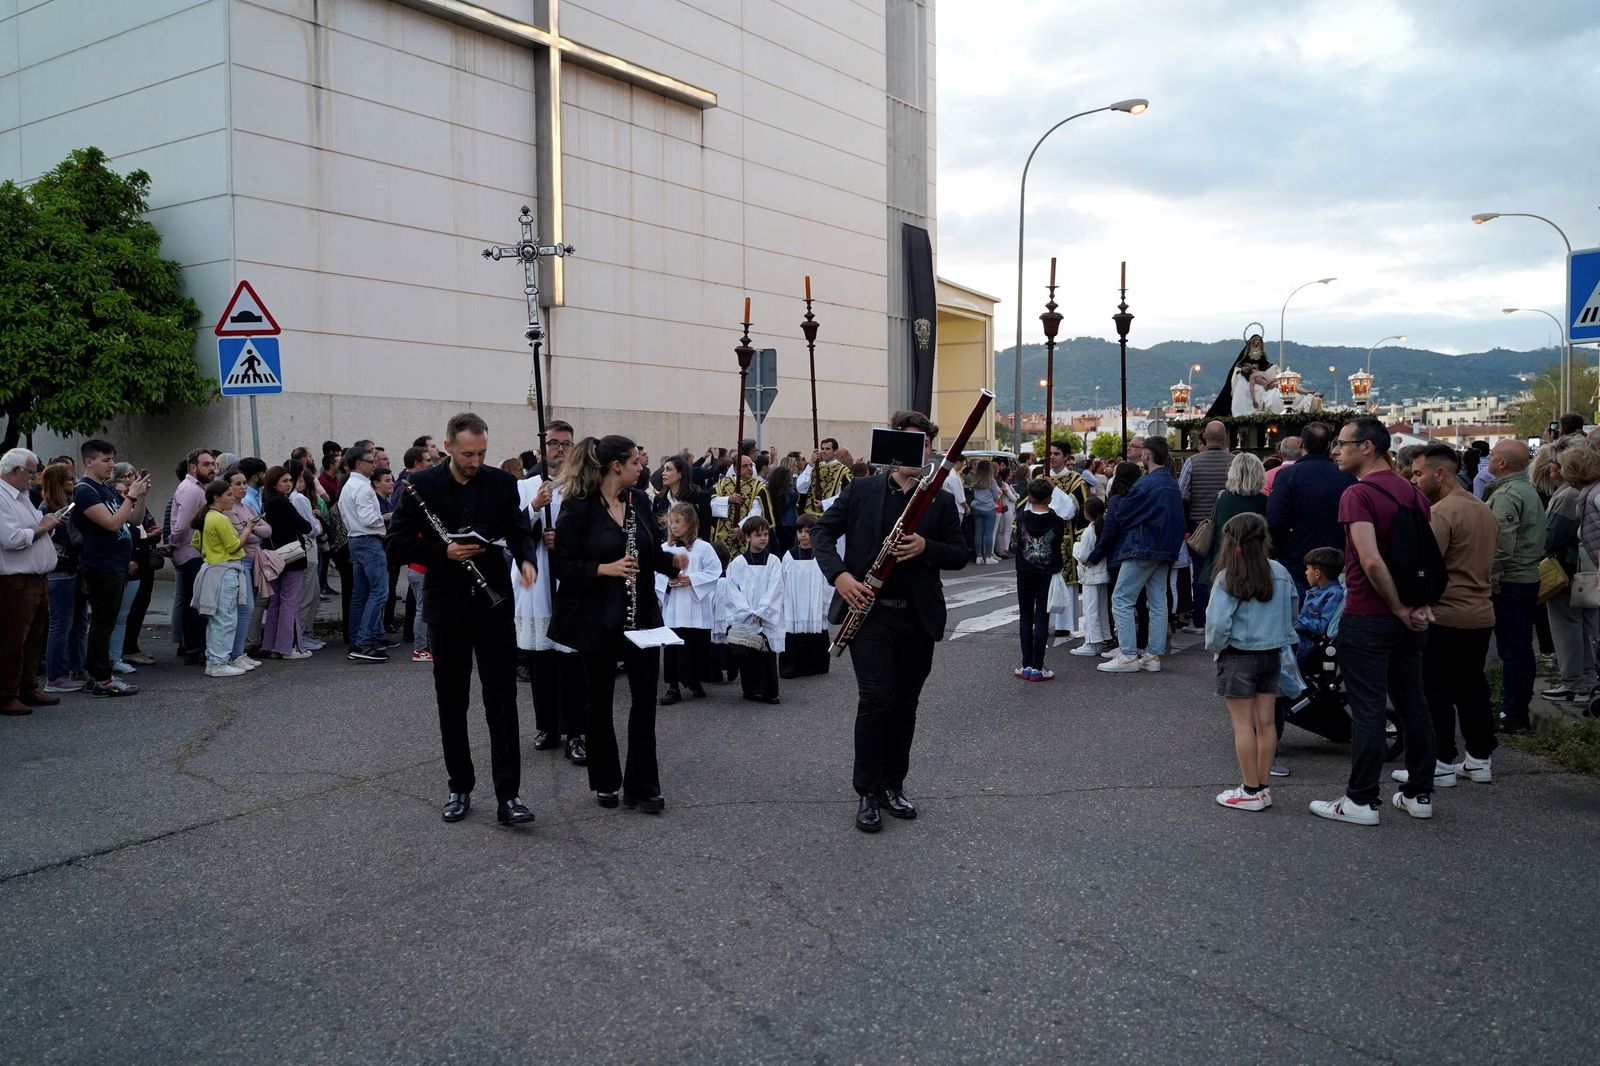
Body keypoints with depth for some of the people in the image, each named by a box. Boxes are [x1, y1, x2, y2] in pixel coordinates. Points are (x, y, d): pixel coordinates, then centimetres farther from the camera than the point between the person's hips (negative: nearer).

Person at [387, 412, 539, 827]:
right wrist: (444, 552, -17)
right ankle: (460, 788, 23)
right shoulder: (421, 486, -4)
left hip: (494, 605, 0)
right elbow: (397, 543, -2)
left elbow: (519, 528, 7)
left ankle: (508, 795, -3)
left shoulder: (502, 482, 0)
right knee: (452, 702, 10)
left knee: (501, 699, -4)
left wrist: (525, 559, -15)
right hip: (446, 608, 0)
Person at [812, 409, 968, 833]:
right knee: (876, 698, -9)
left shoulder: (941, 501, 5)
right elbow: (822, 531, 3)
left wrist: (926, 548, -15)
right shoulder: (861, 491, 2)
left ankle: (893, 785, 25)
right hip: (870, 611, -2)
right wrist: (839, 574, -14)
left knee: (905, 702, 11)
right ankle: (867, 791, 4)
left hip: (919, 616, 3)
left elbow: (959, 555, 5)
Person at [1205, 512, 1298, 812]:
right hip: (1272, 655, 5)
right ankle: (1264, 786, 18)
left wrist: (1214, 647, -1)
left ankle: (1251, 791, 5)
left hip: (1238, 656, -5)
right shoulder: (1280, 573, 0)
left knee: (1243, 724, 1)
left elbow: (1218, 622, -19)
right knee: (1266, 722, 10)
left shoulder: (1228, 578, -16)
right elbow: (1293, 609, 10)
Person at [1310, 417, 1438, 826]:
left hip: (1367, 618, -8)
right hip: (1408, 621, 8)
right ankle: (1420, 794, 23)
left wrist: (1399, 608, -14)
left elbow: (1371, 562, -25)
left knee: (1367, 709, -2)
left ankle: (1362, 801, 5)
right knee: (1413, 703, 14)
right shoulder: (1415, 493, 10)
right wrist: (1421, 606, 4)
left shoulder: (1358, 494, -16)